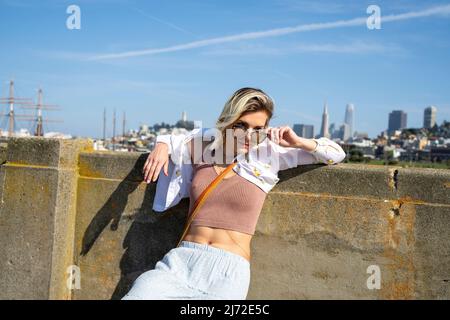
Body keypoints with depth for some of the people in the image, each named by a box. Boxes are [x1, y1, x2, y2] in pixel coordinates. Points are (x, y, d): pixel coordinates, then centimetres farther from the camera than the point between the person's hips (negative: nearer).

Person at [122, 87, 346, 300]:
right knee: (137, 294, -24)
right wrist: (162, 146, 9)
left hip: (230, 270, -1)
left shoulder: (269, 153, 4)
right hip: (181, 260, 1)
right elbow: (170, 138, 30)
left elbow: (336, 154, 13)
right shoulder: (203, 145, 8)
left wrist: (300, 143, -2)